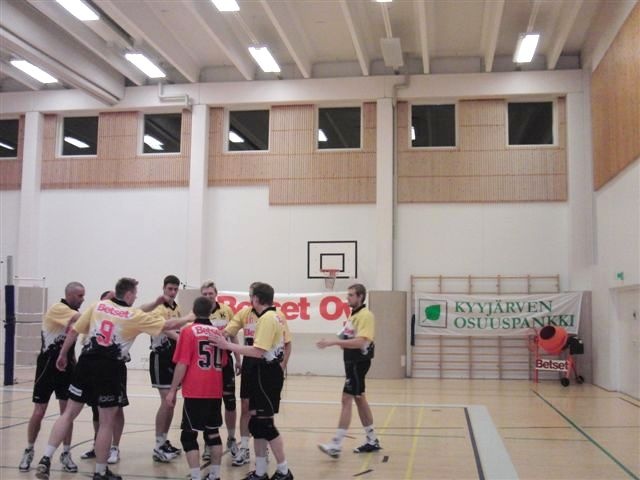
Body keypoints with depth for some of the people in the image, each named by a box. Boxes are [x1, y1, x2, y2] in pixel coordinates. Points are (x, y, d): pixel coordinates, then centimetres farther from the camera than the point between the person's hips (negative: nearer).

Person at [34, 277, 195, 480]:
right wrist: (189, 318, 20)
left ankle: (46, 458, 4)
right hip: (110, 369, -4)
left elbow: (74, 331, 9)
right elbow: (169, 325, 3)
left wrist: (62, 355, 20)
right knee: (107, 422, 7)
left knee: (69, 414, 13)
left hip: (86, 363, 4)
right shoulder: (135, 315, -1)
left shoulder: (98, 305, 8)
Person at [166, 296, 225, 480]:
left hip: (195, 391, -5)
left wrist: (173, 390, -5)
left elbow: (182, 364, -11)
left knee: (189, 435, 2)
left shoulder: (188, 331, -6)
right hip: (215, 391, 5)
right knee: (213, 432, 14)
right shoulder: (217, 332, 8)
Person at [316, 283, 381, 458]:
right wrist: (341, 342, 3)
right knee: (359, 399, 14)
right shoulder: (353, 315, 13)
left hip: (359, 363, -10)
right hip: (352, 362, 10)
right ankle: (372, 441, 25)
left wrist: (333, 342, -31)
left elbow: (360, 342, -28)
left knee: (346, 400, -10)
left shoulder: (365, 315, -16)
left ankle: (336, 445, -9)